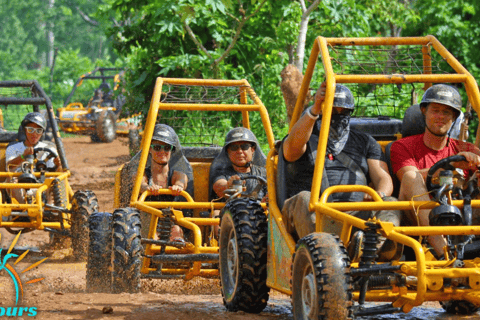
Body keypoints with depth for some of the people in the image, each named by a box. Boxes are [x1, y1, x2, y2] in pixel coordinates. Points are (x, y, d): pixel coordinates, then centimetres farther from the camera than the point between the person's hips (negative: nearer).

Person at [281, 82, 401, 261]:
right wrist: (314, 111, -24)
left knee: (390, 204, -26)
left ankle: (380, 242, -63)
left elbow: (383, 178, 13)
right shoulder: (307, 140, 19)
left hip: (357, 212, 2)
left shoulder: (365, 142, 28)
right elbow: (293, 147, -8)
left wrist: (379, 194, -13)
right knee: (304, 199, -36)